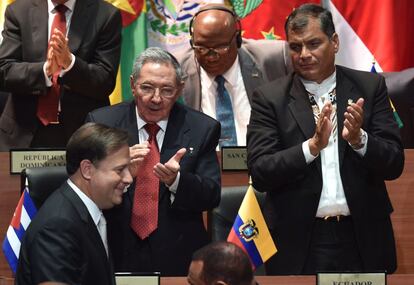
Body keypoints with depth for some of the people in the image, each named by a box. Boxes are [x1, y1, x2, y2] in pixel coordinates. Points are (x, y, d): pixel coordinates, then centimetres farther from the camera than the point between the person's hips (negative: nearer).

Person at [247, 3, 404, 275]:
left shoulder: (370, 87, 3)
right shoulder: (270, 98, 0)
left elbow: (394, 164, -1)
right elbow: (260, 173, -9)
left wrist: (359, 139, -20)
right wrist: (312, 146, -22)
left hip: (362, 240, 1)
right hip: (297, 245, -1)